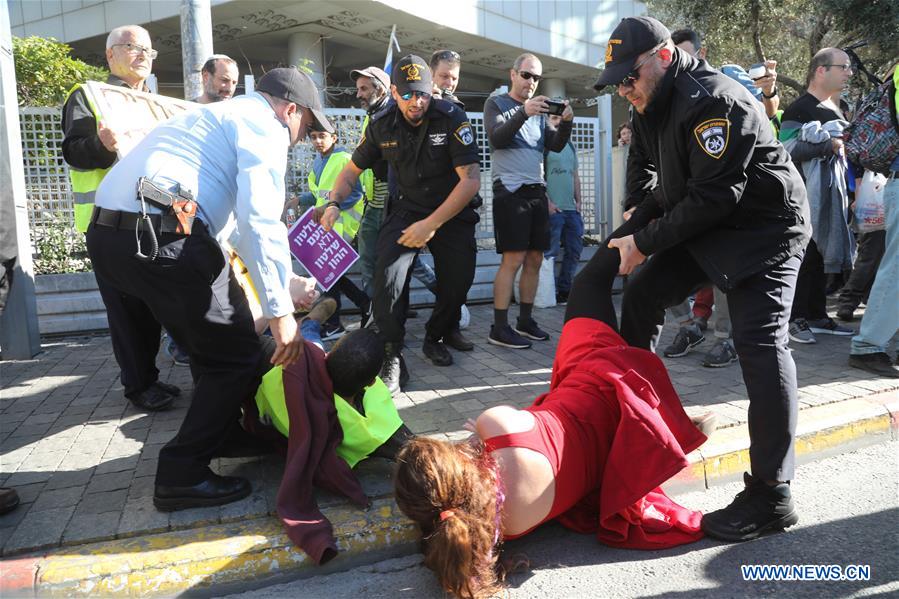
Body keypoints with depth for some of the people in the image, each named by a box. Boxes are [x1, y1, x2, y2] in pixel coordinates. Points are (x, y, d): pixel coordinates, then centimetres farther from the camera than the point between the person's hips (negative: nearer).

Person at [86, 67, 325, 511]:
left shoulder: (216, 116, 31)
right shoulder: (263, 124, 1)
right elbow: (259, 219, -15)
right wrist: (280, 310, -17)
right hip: (164, 238, -10)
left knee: (211, 345, 25)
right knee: (238, 358, 2)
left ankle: (225, 433, 41)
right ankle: (182, 477, 8)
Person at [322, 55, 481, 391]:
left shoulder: (451, 118, -16)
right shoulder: (382, 125, -6)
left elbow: (471, 179, -20)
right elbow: (353, 169, 6)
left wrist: (432, 224, -25)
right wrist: (334, 203, -13)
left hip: (452, 213, 0)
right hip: (407, 209, 1)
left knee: (457, 282, -5)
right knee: (388, 274, -24)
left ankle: (434, 339, 27)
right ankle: (391, 358, -11)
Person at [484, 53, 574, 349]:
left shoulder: (539, 110, 21)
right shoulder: (496, 103, 5)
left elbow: (555, 145, 10)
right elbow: (496, 138, -12)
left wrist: (566, 122, -8)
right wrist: (523, 112, -25)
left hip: (537, 190, 7)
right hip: (510, 189, -6)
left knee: (534, 259, 5)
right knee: (513, 259, -12)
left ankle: (525, 320, 14)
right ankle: (499, 328, -9)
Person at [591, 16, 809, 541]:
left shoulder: (714, 102, -25)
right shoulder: (650, 105, 4)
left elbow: (713, 198, -28)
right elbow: (644, 173, 17)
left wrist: (644, 241, -22)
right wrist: (642, 219, 0)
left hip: (764, 229, -9)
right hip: (702, 224, 9)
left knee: (759, 343, -18)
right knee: (641, 297, 6)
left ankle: (772, 495, -13)